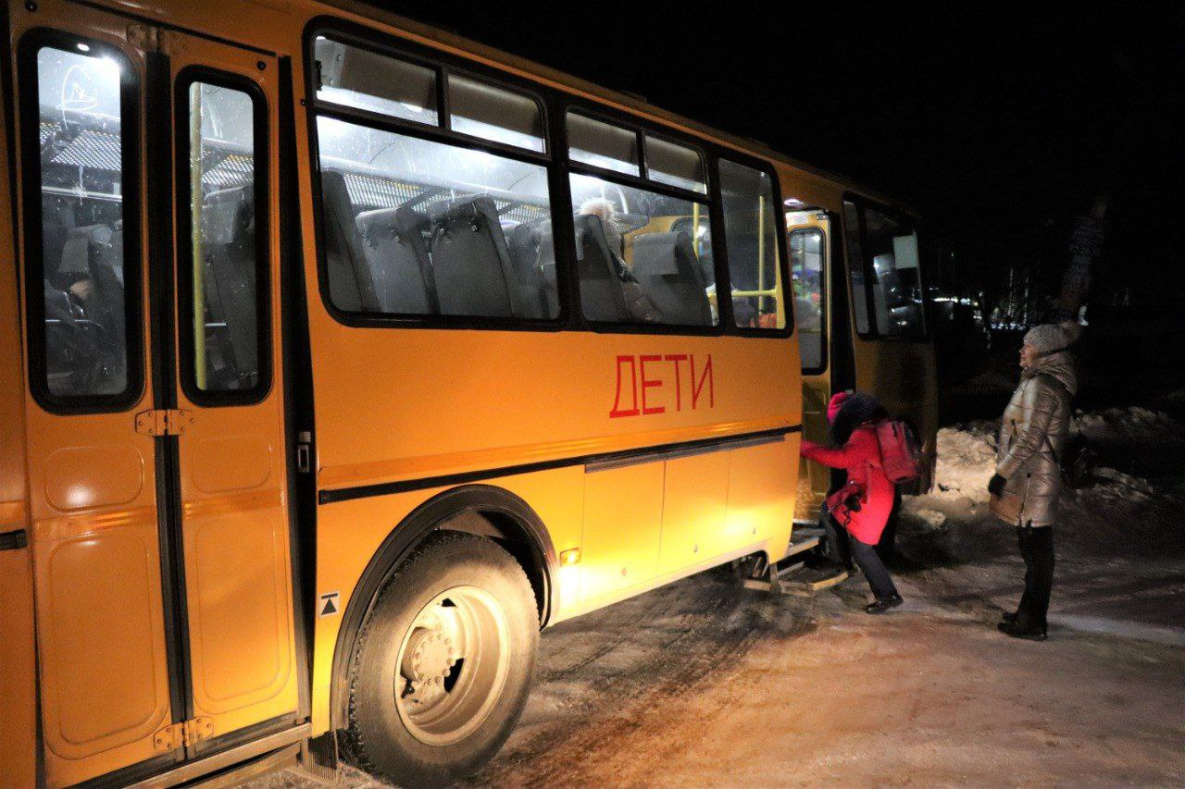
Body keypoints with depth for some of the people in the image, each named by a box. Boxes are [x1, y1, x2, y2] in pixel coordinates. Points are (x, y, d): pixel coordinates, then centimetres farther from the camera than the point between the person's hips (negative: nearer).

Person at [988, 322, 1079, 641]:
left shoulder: (1040, 387, -18)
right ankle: (1029, 614, 29)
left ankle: (1033, 624, 8)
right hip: (1036, 482, 10)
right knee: (1035, 551, 17)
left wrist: (1001, 473, -16)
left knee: (1036, 553, -1)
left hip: (1030, 483, -10)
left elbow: (1029, 440, -22)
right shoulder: (1051, 384, 14)